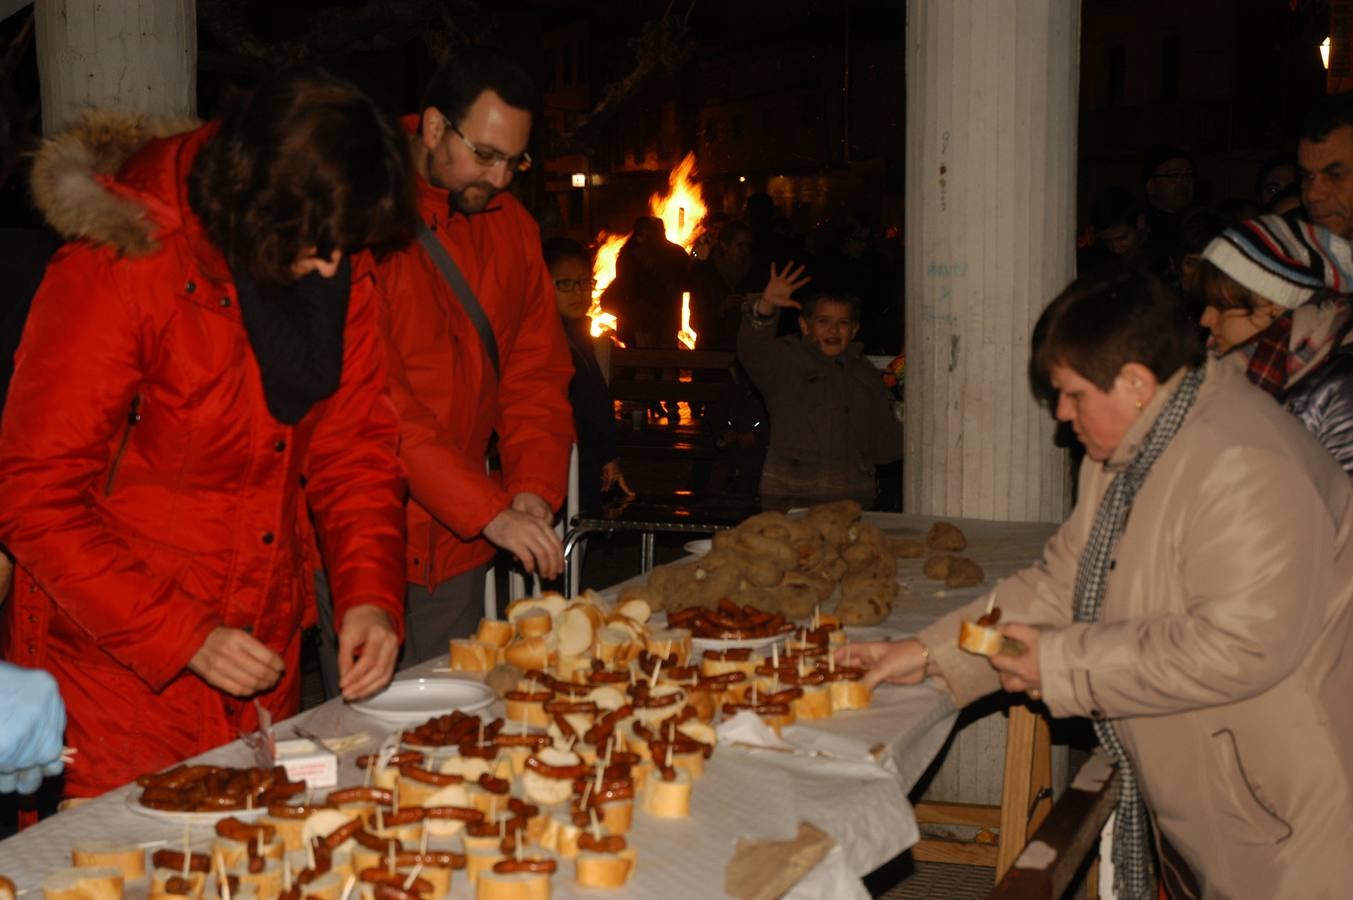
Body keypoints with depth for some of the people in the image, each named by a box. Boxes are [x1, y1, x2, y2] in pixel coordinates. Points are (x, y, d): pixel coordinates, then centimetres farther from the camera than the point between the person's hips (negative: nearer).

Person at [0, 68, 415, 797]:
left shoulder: (339, 264, -4)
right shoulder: (116, 270, -20)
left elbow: (356, 443, 3)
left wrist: (371, 594, -12)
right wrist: (183, 637, -22)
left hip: (264, 655, 5)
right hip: (117, 665, -5)